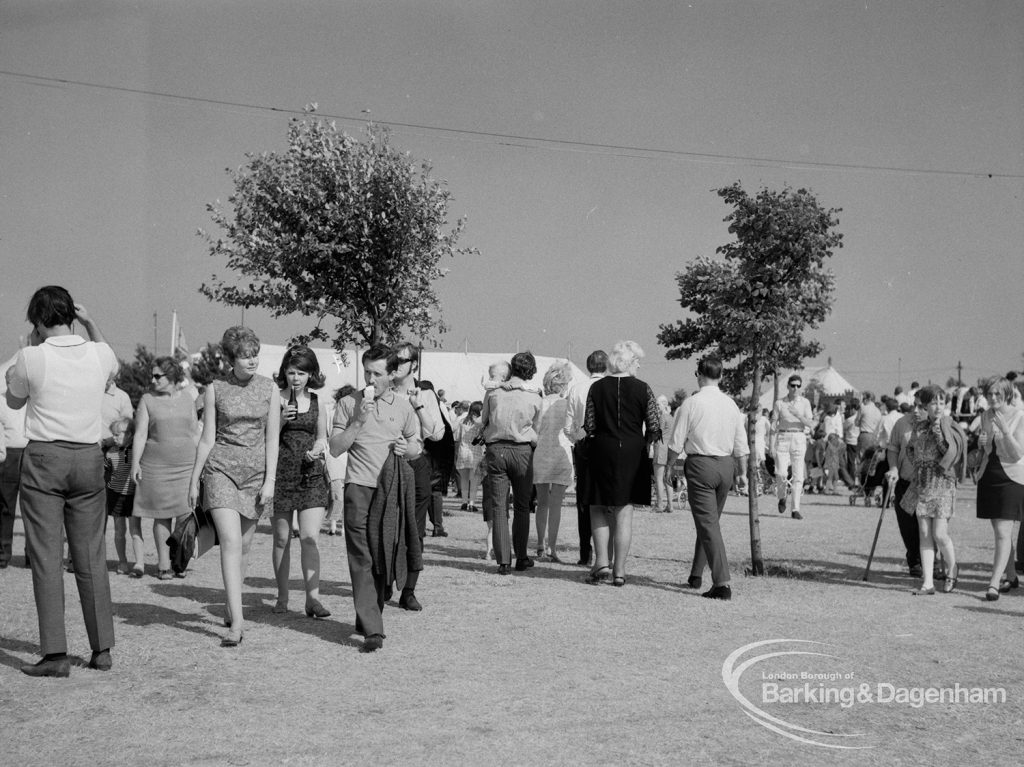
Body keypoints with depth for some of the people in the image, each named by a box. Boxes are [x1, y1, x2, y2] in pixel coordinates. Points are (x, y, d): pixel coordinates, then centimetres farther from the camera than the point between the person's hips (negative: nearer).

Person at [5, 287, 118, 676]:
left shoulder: (32, 357, -8)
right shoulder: (99, 353, 0)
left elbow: (14, 402, 11)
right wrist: (91, 324, 14)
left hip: (44, 457, -3)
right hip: (89, 457, 3)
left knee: (46, 557, 1)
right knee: (91, 557, 9)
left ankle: (55, 654, -1)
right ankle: (102, 649, 13)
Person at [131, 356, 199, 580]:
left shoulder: (187, 399, 10)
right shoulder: (147, 400, 4)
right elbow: (140, 434, 0)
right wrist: (135, 463, -7)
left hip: (187, 465, 2)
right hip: (156, 466, -1)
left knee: (186, 514, -3)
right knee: (162, 515, 2)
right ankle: (163, 564, 10)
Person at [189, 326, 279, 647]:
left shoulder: (269, 388, 3)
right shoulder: (215, 389, -1)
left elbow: (272, 438, 2)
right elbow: (207, 438, 4)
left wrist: (270, 480, -5)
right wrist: (194, 480, 6)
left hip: (256, 471, 2)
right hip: (221, 468, -2)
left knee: (243, 545, 9)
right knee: (230, 542, -14)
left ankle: (230, 607, 29)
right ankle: (237, 621, -16)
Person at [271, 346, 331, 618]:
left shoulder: (318, 403, 7)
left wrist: (317, 450, -3)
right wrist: (280, 421, -17)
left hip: (312, 475, 1)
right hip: (281, 474, -1)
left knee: (310, 539, -8)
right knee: (282, 539, 8)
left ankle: (313, 598, -8)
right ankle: (282, 596, 21)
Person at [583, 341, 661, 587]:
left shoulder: (596, 388, 0)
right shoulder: (643, 389, -2)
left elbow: (589, 427, -2)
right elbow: (654, 429, -5)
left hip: (602, 451, 0)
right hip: (633, 455, 0)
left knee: (599, 509, 13)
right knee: (624, 511, 7)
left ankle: (601, 562, 2)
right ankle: (619, 571, 9)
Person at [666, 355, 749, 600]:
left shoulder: (691, 404, -9)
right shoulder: (730, 404, 5)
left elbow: (676, 444, -6)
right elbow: (741, 446, 8)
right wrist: (744, 474, 18)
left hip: (700, 463, -5)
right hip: (726, 465, 6)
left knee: (707, 523, -5)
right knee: (710, 521, 19)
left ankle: (722, 582, -12)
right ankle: (696, 575, 31)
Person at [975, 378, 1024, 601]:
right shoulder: (986, 416, 7)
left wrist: (1004, 428, -25)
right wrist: (981, 442, -3)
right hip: (988, 476, 6)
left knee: (1003, 533, -11)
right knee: (999, 531, 14)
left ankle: (994, 583, -14)